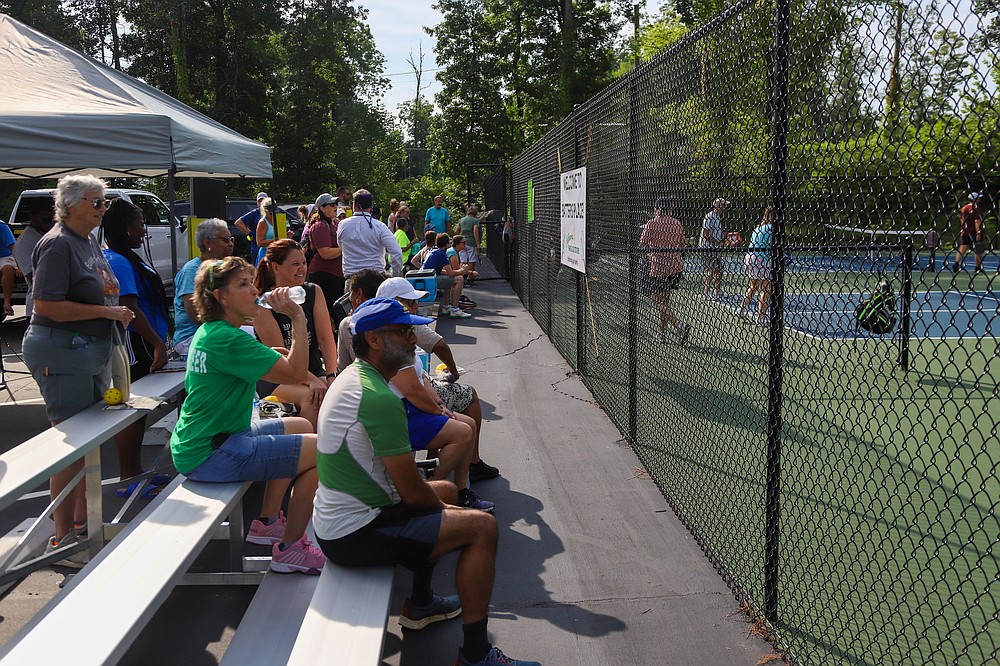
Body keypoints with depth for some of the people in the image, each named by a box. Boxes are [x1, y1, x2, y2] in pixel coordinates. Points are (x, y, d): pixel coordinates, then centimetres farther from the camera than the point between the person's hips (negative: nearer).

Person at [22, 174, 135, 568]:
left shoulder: (90, 241, 14)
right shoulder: (58, 244, -15)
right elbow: (47, 304, -23)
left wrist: (108, 290, 4)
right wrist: (106, 311, -20)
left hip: (92, 351, 10)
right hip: (62, 351, -10)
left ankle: (83, 523, 29)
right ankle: (62, 539, 4)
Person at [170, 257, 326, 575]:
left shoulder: (210, 331, 12)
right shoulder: (229, 339, -21)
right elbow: (296, 372, -25)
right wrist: (297, 317, -19)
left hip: (214, 436, 11)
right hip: (208, 456, -11)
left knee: (302, 427, 25)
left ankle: (267, 523, 28)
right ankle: (289, 549, -2)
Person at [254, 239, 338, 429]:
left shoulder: (314, 292, 3)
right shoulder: (263, 304, -10)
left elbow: (326, 338, -4)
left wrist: (331, 375, -19)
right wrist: (311, 381, -27)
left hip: (314, 370, 4)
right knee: (311, 397, -32)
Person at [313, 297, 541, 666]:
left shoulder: (351, 376, 8)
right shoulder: (381, 399, -25)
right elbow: (411, 491, -20)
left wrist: (439, 500, 12)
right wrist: (441, 507, 1)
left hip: (333, 519, 11)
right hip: (353, 535, -11)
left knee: (446, 490, 27)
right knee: (482, 527, -13)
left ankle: (420, 604, 38)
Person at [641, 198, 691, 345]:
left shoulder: (652, 224, -9)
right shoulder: (678, 224, 6)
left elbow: (642, 245, -5)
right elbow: (681, 245, 13)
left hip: (658, 267, -6)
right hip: (676, 266, 6)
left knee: (658, 301, 0)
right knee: (665, 300, 17)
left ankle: (680, 325, -19)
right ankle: (661, 333, 22)